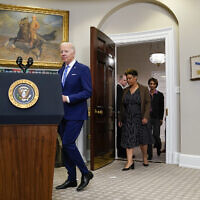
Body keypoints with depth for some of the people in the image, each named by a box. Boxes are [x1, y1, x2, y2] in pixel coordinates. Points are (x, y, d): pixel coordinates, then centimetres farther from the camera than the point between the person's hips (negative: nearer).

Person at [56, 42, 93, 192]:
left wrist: (68, 98, -19)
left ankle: (86, 173, 8)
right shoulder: (61, 71, 16)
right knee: (66, 145, 9)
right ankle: (72, 179, 21)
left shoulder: (83, 69, -6)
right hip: (63, 114, 7)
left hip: (76, 114, -7)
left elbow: (88, 92, -14)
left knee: (68, 144, -12)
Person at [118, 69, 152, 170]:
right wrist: (121, 119, 12)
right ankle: (130, 161, -1)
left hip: (140, 118, -3)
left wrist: (145, 117, -16)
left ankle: (145, 158, 28)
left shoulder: (144, 89, -1)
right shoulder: (126, 90, 10)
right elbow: (122, 105, 14)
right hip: (128, 119, 3)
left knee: (142, 139, 8)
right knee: (128, 139, -3)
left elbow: (148, 103, -6)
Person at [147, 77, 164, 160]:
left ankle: (158, 147, 27)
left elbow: (162, 107, 2)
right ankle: (150, 154, 8)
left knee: (156, 135, -5)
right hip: (148, 117, 2)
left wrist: (161, 118, -4)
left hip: (156, 118, -2)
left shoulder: (160, 95, 4)